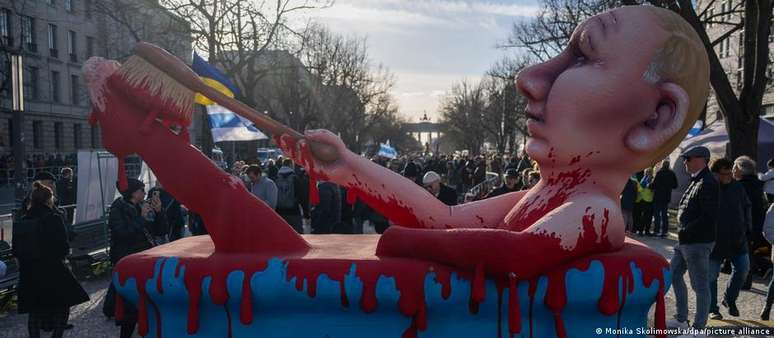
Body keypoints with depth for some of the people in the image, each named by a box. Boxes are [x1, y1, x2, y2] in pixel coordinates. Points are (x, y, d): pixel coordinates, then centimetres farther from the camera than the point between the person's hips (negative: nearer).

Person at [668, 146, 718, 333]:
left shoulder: (707, 184, -17)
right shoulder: (695, 182, 13)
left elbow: (709, 217, -24)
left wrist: (686, 231, -19)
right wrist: (683, 231, 8)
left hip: (698, 242, -10)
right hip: (685, 241, 11)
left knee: (700, 285, 1)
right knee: (674, 275, 19)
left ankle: (699, 328, 12)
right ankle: (681, 319, 31)